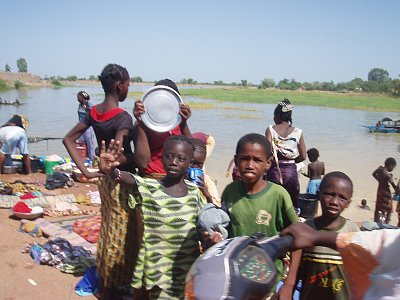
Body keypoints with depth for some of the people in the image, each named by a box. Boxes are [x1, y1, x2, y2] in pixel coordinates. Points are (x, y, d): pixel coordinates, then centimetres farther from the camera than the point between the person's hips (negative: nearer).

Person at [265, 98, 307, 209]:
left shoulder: (271, 129, -4)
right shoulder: (298, 132, 0)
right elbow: (303, 156, -1)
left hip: (274, 170, -1)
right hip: (291, 171, 1)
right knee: (293, 205, 11)